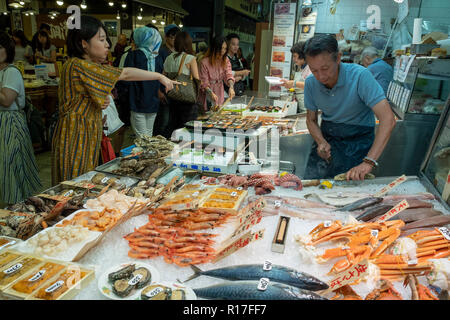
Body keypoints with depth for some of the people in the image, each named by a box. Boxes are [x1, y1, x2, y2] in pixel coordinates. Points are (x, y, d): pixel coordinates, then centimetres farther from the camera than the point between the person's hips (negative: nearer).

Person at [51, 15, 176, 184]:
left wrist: (103, 101, -2)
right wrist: (160, 76, -11)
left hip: (87, 137, 9)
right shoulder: (77, 65, -18)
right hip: (75, 140, -9)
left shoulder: (85, 66, 13)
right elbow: (125, 74, -18)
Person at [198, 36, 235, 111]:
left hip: (220, 94, 4)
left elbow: (228, 75, -10)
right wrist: (211, 93, -31)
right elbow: (204, 83, -15)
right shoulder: (204, 62, -15)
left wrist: (231, 87, -30)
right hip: (207, 94, -4)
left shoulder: (226, 60, 1)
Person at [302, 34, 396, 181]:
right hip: (327, 136, 4)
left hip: (358, 138, -3)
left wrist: (369, 162, -37)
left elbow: (388, 119, -28)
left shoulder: (360, 76, -21)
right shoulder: (311, 83, -6)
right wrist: (321, 142, -15)